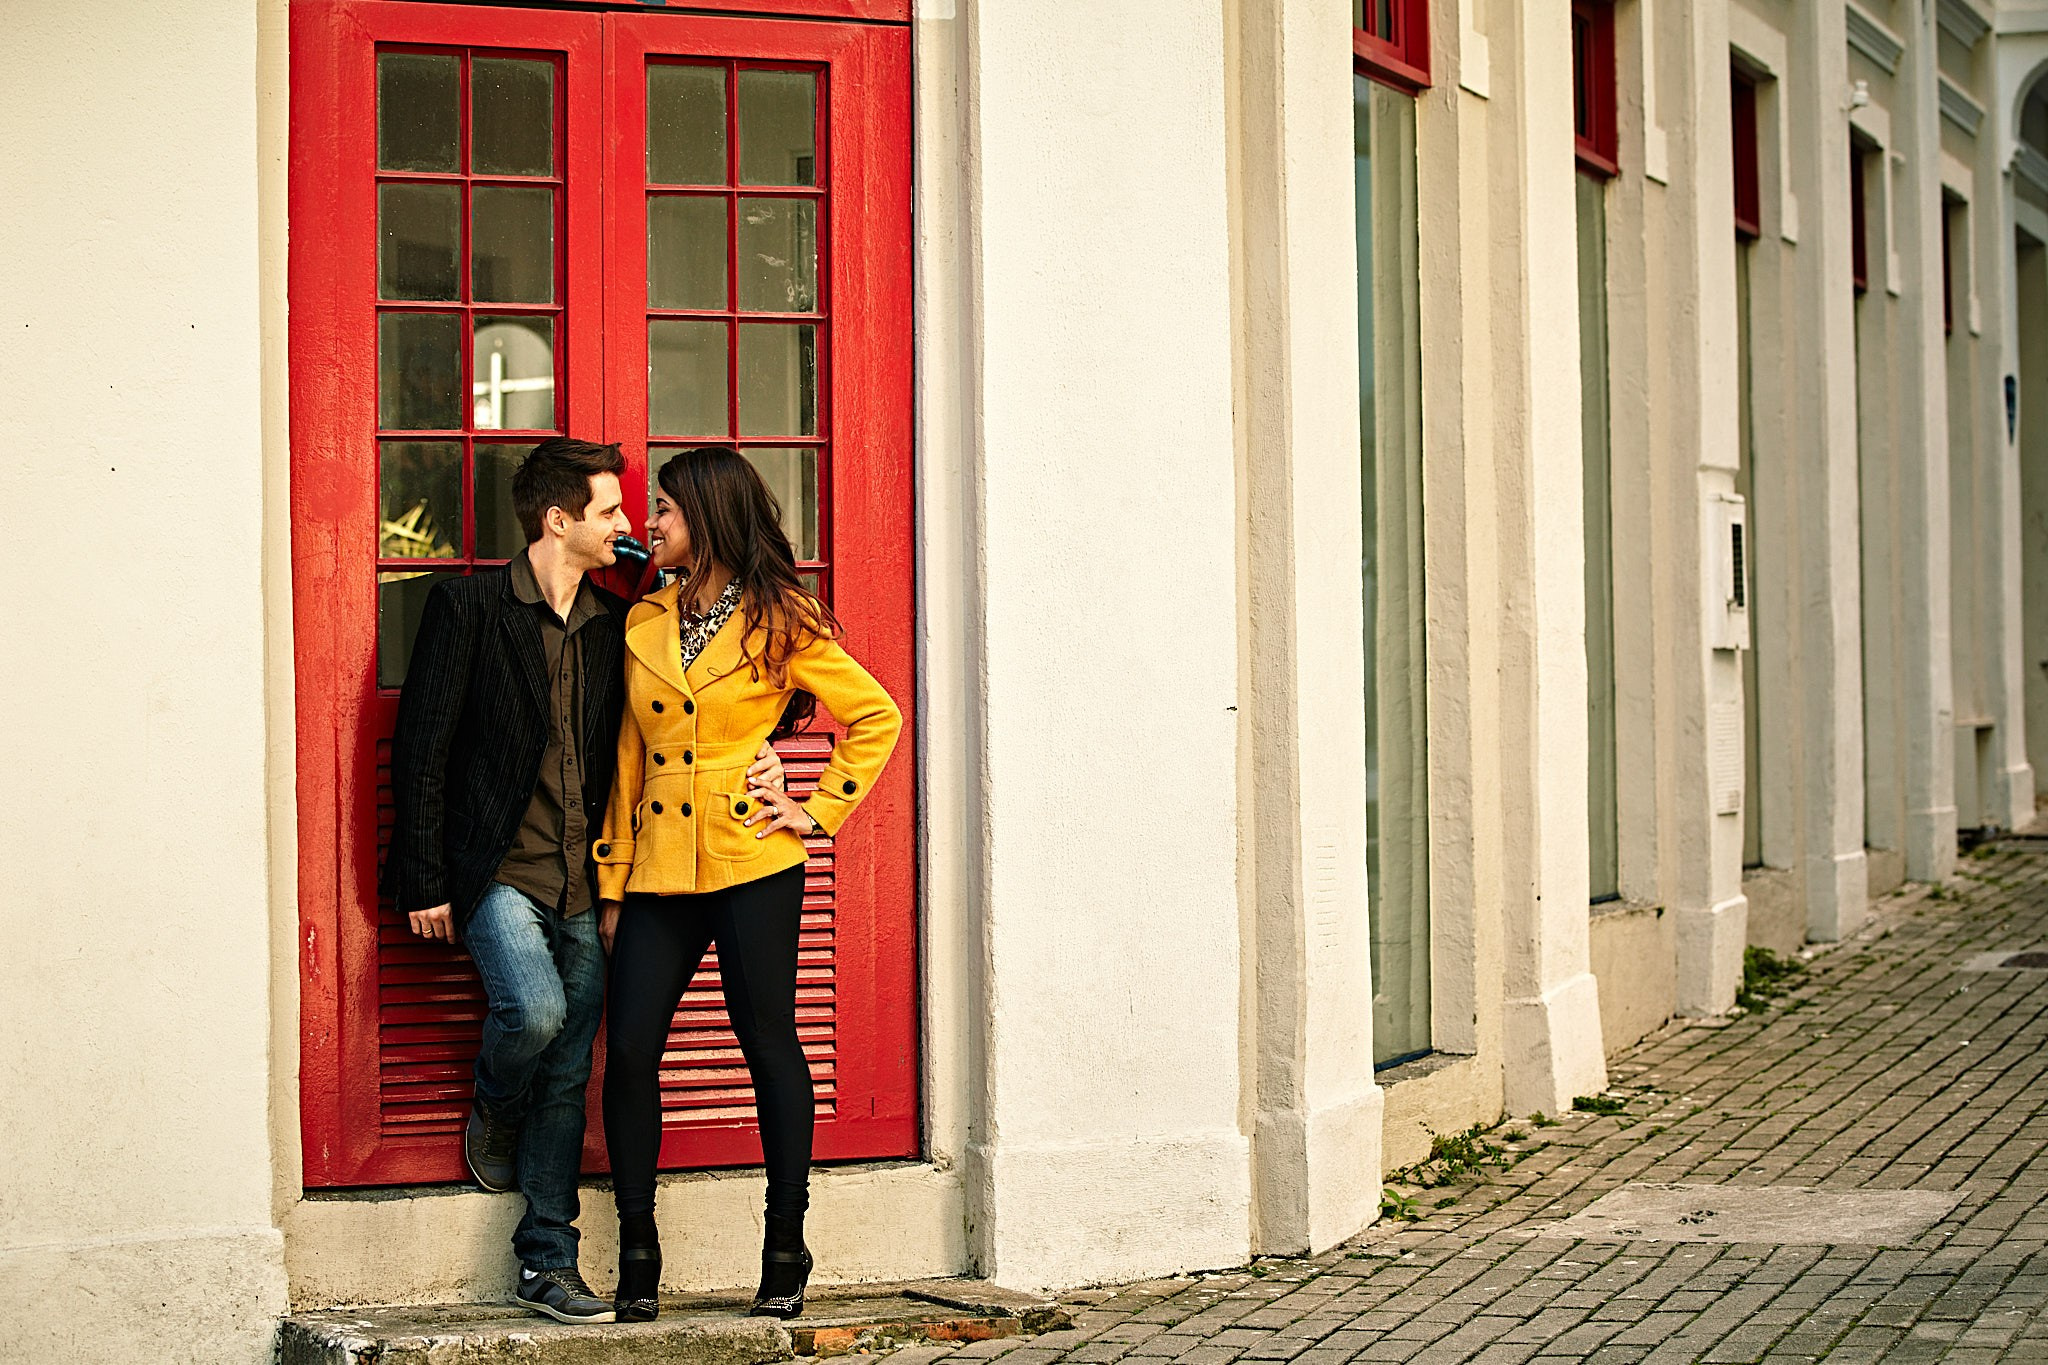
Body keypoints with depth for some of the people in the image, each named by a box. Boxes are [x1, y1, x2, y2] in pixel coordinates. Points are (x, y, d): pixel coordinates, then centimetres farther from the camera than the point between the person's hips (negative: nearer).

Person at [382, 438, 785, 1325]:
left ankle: (546, 1263, 12)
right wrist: (424, 880, -9)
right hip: (496, 869, -5)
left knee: (568, 1076, 4)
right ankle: (494, 1108, 8)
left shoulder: (613, 627, 11)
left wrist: (754, 760, -3)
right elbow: (421, 746, -5)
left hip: (581, 884, 5)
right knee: (534, 1010, -27)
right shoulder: (470, 605, -4)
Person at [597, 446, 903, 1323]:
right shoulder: (645, 624, 12)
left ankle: (785, 1254, 10)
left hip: (751, 864, -4)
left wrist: (821, 810, -3)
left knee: (769, 1044, 0)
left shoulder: (779, 624, -1)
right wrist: (613, 882, 9)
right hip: (658, 870, 4)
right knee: (629, 1049, -3)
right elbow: (628, 759, 13)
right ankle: (636, 1258, 6)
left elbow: (876, 717, 3)